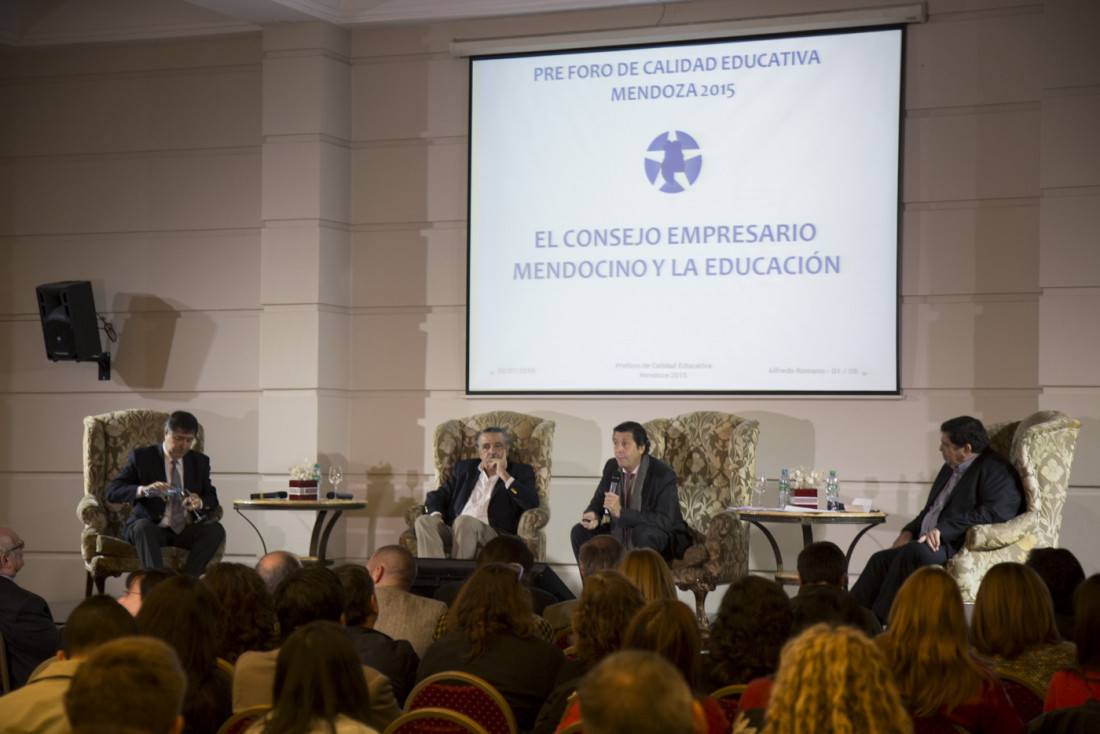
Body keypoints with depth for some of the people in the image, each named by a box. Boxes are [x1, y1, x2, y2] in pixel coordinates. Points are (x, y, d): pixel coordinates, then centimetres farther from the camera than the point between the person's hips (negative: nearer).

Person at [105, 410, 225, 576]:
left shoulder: (200, 461, 15)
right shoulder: (141, 457, 4)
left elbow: (212, 498, 14)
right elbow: (112, 492, -5)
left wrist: (200, 503, -13)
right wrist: (143, 490, -25)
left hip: (186, 530, 3)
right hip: (153, 527, -3)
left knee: (215, 529, -27)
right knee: (142, 528, -37)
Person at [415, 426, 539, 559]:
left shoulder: (520, 472, 17)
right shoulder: (463, 468, 28)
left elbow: (532, 503, -1)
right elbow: (437, 496, 24)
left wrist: (504, 475, -2)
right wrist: (436, 516, 0)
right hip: (455, 529, 4)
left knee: (464, 521, -36)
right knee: (424, 521, -26)